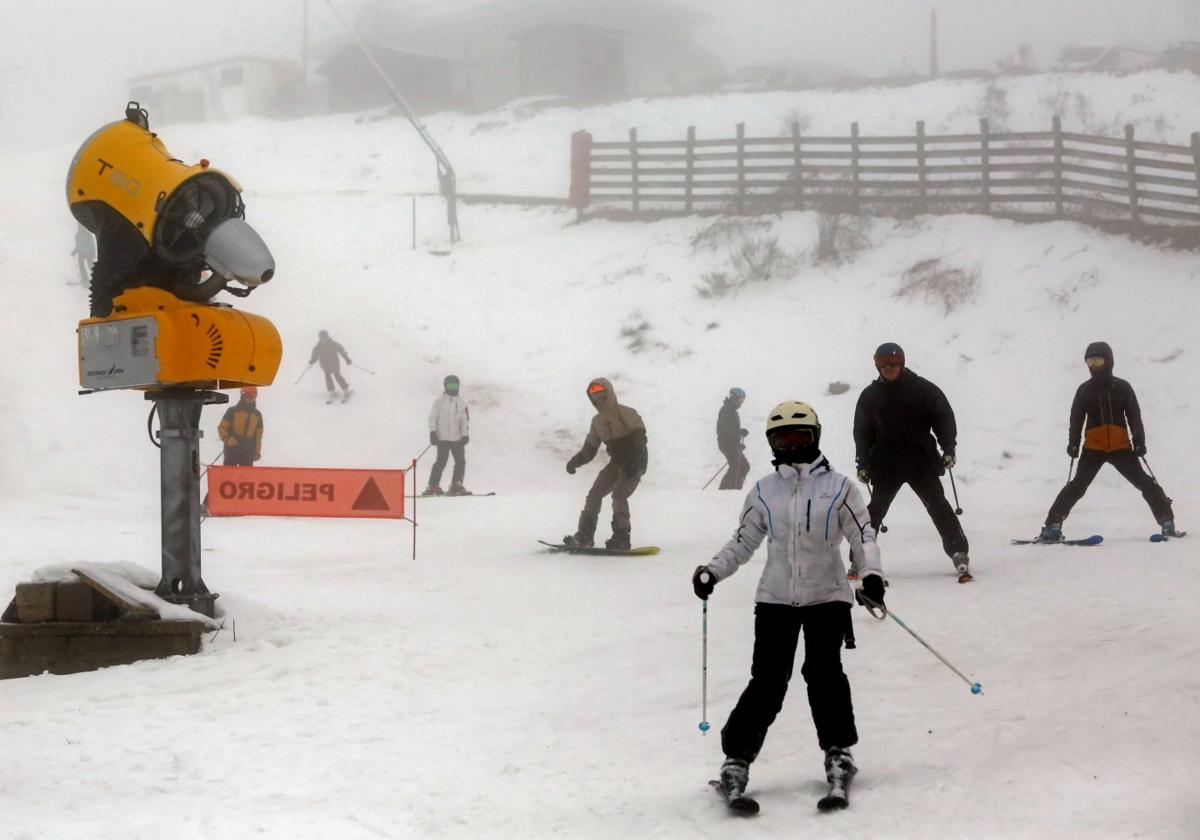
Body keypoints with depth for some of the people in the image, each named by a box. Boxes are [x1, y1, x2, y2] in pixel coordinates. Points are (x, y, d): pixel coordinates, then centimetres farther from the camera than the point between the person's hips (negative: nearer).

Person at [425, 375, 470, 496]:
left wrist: (465, 435, -1)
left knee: (461, 462, -2)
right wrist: (432, 432, -10)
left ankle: (456, 486, 4)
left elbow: (465, 420, 11)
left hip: (457, 438, 4)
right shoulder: (440, 401, 3)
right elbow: (433, 417, 1)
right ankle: (433, 486, -7)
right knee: (441, 462, -10)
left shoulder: (462, 402, 13)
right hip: (442, 437, -4)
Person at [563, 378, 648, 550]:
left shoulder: (626, 414, -15)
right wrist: (575, 461, -7)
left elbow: (639, 439, -23)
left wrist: (634, 463, -34)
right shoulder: (597, 421, 9)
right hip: (616, 463, 7)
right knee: (595, 493, -4)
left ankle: (622, 537, -16)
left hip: (635, 463, -7)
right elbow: (589, 449, 11)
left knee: (619, 495, -22)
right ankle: (585, 536, -2)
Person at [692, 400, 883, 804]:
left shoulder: (838, 487, 2)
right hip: (775, 598, 1)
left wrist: (871, 572, -17)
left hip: (827, 595, -1)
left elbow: (863, 534, 0)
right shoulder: (763, 491, 8)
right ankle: (737, 755, 1)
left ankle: (838, 750, 3)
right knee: (768, 680, -6)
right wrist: (712, 571, -1)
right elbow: (742, 542, 12)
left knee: (823, 672, -13)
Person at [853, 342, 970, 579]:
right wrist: (863, 464, 5)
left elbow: (943, 417, 2)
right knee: (876, 509, 2)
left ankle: (959, 553, -3)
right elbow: (862, 432, 10)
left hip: (920, 461, -2)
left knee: (937, 504, -6)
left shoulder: (922, 389, -1)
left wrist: (948, 448, -7)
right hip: (885, 464, 2)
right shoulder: (870, 396, 5)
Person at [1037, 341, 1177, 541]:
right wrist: (1073, 443, -5)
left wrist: (1139, 442, -5)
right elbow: (1076, 419, 6)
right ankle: (1053, 525, -14)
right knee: (1078, 485, -12)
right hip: (1093, 448, 0)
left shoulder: (1122, 387, 4)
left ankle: (1167, 521, 6)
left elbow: (1134, 417, 4)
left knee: (1145, 484, -2)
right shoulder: (1084, 390, 6)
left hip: (1121, 447, 0)